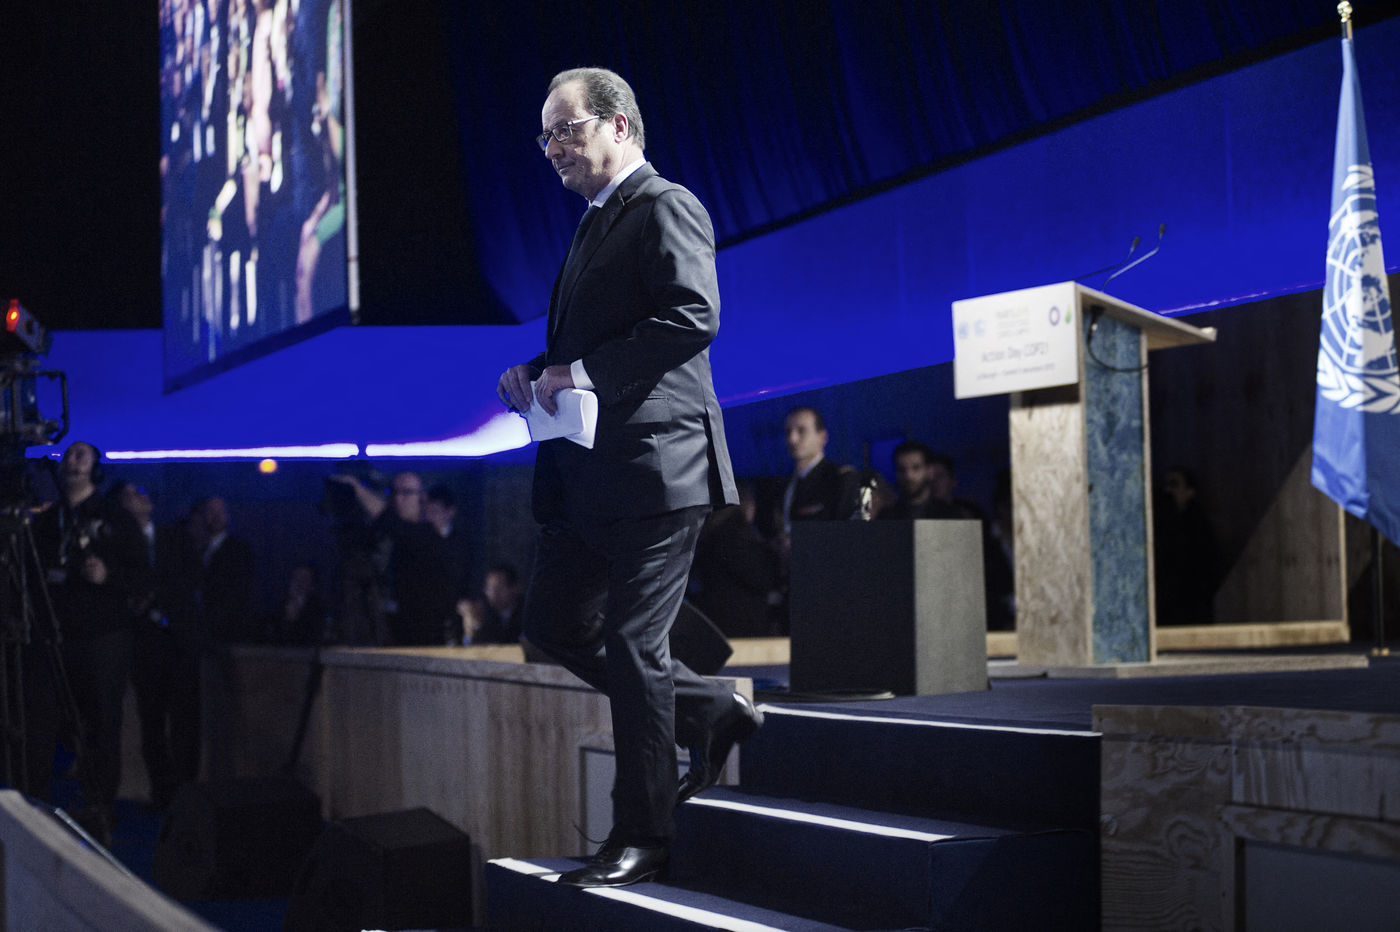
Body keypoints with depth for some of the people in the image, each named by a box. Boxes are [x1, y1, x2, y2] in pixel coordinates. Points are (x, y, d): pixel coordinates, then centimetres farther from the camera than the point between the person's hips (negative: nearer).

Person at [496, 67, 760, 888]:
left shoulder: (665, 206, -8)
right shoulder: (594, 225, 22)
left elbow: (693, 315, -21)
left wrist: (584, 374, -23)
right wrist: (538, 372, 7)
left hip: (653, 463, -10)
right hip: (584, 474, 10)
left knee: (632, 646, -6)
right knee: (555, 626, 11)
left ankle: (643, 837, 4)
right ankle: (709, 711, 26)